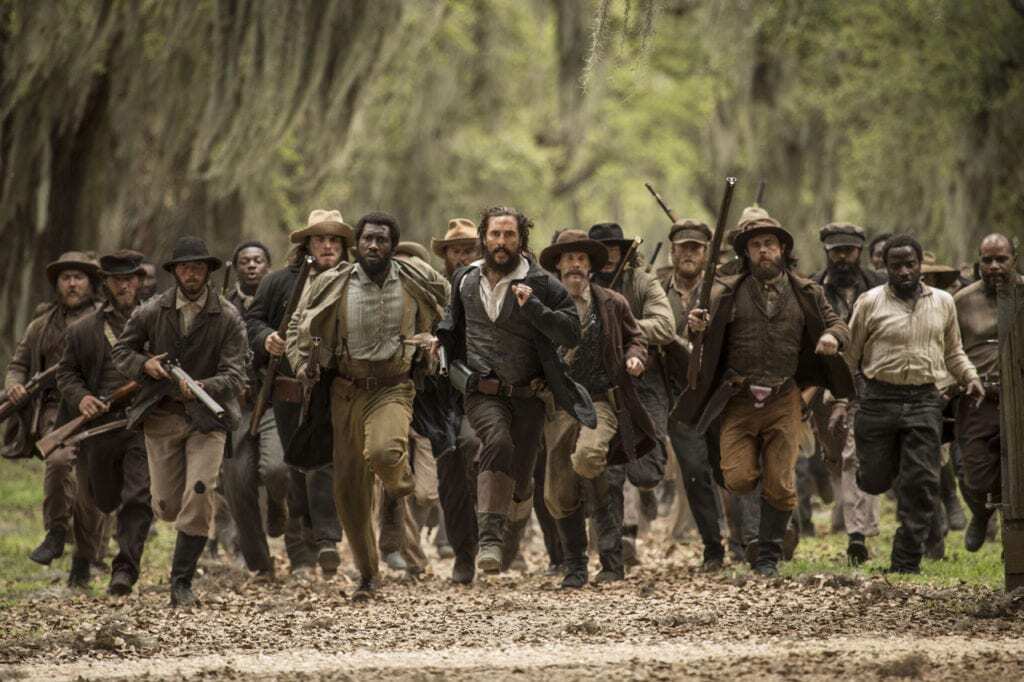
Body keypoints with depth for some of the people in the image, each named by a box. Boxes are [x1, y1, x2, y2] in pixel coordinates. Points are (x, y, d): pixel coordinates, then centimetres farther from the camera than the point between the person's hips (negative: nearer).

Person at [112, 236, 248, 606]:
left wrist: (199, 388, -32)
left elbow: (234, 377, -13)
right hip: (161, 417, 2)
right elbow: (120, 351, 10)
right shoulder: (152, 312, -1)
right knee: (167, 507, 4)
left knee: (198, 502, -15)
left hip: (207, 418, -2)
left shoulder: (227, 318, -7)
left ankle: (182, 582, -4)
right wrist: (144, 365, -13)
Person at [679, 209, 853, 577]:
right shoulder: (728, 292, 3)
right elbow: (708, 330, -6)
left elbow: (837, 324, 12)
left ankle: (768, 556, 16)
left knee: (780, 485, 1)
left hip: (783, 402, 1)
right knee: (738, 480, -10)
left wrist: (833, 336, -13)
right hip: (737, 402, -1)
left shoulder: (806, 294, 7)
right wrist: (696, 325, -31)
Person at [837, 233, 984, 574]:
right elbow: (848, 355, 5)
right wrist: (839, 401, -3)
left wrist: (971, 378, 3)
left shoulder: (943, 303, 10)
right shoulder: (870, 303, 1)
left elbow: (954, 352, 21)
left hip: (924, 402, 1)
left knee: (921, 487, -5)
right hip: (879, 400, -1)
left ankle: (905, 565, 1)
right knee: (874, 482, 3)